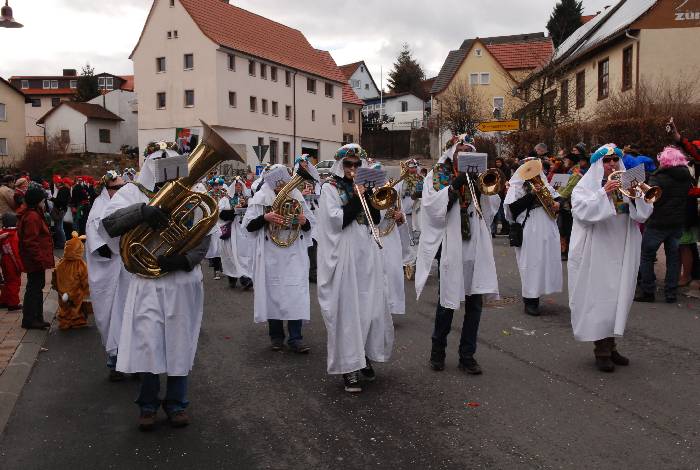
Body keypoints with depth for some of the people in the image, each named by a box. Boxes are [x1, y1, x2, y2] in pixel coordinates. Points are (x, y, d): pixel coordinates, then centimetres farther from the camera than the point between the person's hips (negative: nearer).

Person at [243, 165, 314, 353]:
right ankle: (276, 336, 19)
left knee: (296, 294, -4)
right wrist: (265, 218, -18)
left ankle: (295, 338, 1)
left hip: (295, 255, 2)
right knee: (273, 293, 5)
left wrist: (304, 221, -8)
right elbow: (248, 225, -2)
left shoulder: (297, 197, 9)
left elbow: (309, 225, 14)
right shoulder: (260, 199, 1)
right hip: (271, 256, -1)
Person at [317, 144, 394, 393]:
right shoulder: (329, 188, 1)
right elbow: (336, 220, -12)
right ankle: (349, 367, 1)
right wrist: (356, 199, -10)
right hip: (344, 255, -5)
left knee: (371, 307, 6)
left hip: (366, 253, 5)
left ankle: (365, 357, 22)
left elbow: (375, 218, 9)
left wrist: (366, 195, -4)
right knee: (347, 309, -5)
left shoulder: (361, 187, 17)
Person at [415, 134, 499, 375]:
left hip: (475, 246, 4)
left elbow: (491, 207, 6)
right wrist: (454, 186, -17)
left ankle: (467, 355, 17)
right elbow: (431, 206, -11)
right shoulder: (438, 174, 3)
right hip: (449, 246, -4)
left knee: (475, 302, 5)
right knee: (447, 301, 3)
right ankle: (438, 350, 24)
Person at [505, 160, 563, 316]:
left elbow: (555, 197, 24)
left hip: (547, 228, 6)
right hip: (529, 231, -6)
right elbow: (513, 206, -14)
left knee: (547, 259, 7)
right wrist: (532, 194, -16)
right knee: (531, 262, -5)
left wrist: (556, 204, 2)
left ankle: (534, 296, 20)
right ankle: (530, 300, 5)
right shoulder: (517, 185, -2)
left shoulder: (543, 183, 17)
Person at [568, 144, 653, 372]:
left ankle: (610, 345, 22)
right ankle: (601, 350, 4)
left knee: (617, 298, 10)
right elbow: (582, 211, -17)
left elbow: (643, 214, 3)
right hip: (596, 254, -5)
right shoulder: (585, 186, -1)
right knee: (599, 297, -5)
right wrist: (603, 193, -23)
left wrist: (636, 195, -13)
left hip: (622, 254, 5)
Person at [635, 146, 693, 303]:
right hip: (678, 223, 6)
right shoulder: (687, 177, 5)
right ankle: (671, 294, 13)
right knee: (673, 257, 11)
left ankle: (648, 292, 5)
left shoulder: (659, 178, -16)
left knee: (646, 256, 5)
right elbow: (689, 198, 16)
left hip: (657, 224, -6)